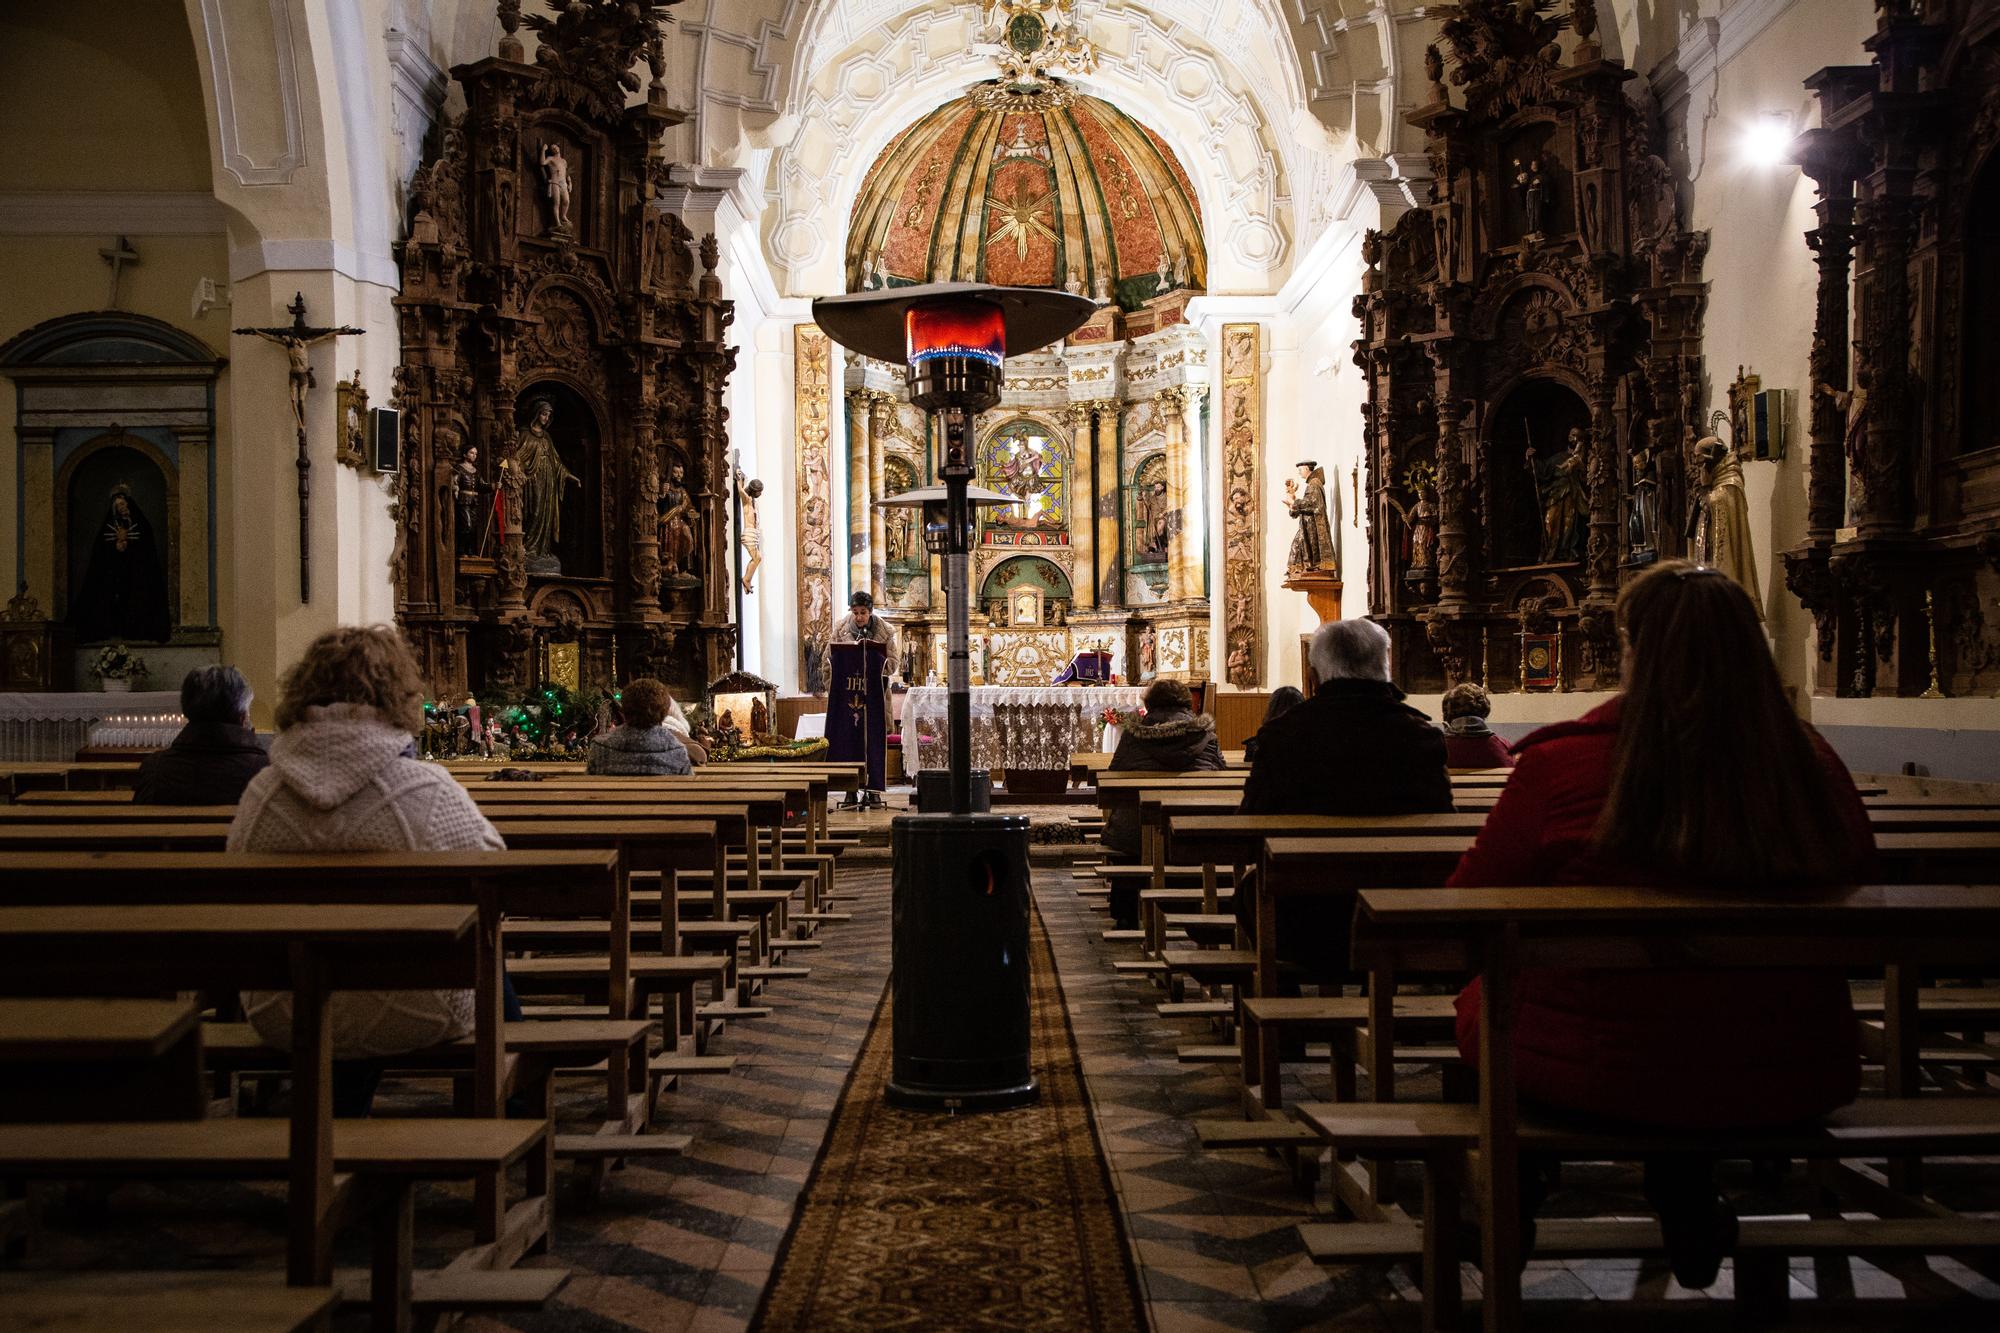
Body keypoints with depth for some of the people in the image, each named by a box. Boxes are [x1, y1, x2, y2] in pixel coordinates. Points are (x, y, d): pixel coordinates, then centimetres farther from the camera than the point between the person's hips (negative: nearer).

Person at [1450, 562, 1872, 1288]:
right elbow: (1855, 878, 11)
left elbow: (1470, 903, -6)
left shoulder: (1561, 764, -19)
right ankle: (1691, 1218, 42)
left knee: (1482, 992, 28)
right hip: (1786, 1085, 4)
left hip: (1596, 1072, -3)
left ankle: (1512, 1209, 43)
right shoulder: (1814, 766, -9)